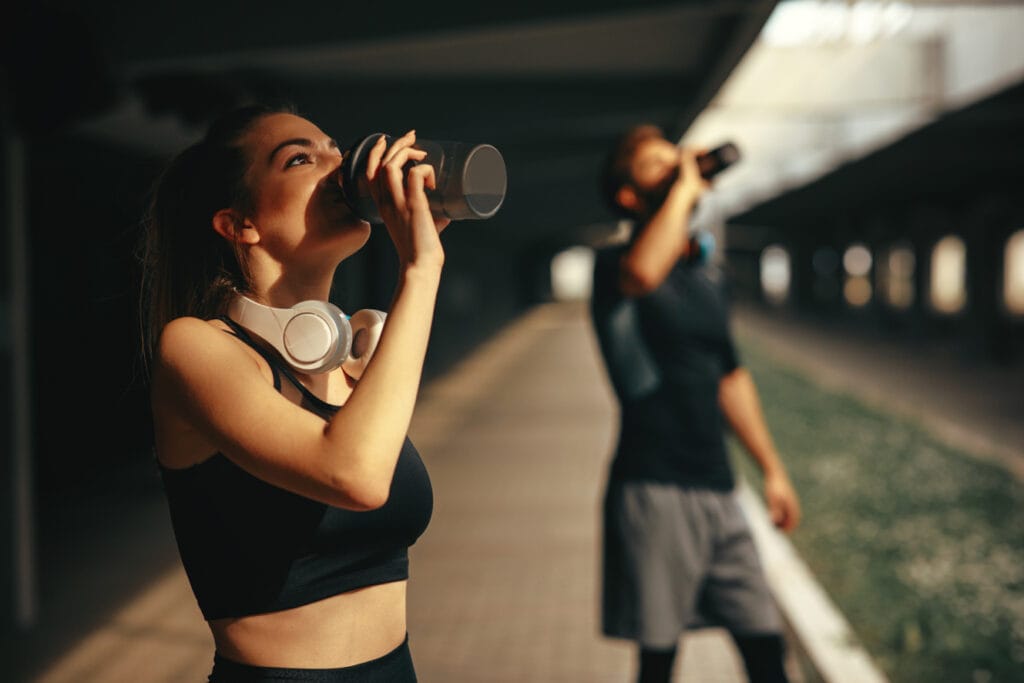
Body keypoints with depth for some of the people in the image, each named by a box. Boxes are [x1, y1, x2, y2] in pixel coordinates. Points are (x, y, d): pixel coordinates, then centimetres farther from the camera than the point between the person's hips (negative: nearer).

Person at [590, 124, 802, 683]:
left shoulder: (705, 273, 15)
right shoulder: (614, 263, -7)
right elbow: (642, 273, -34)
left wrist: (772, 469, 21)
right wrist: (684, 188, -20)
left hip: (716, 490, 6)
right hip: (654, 488, -6)